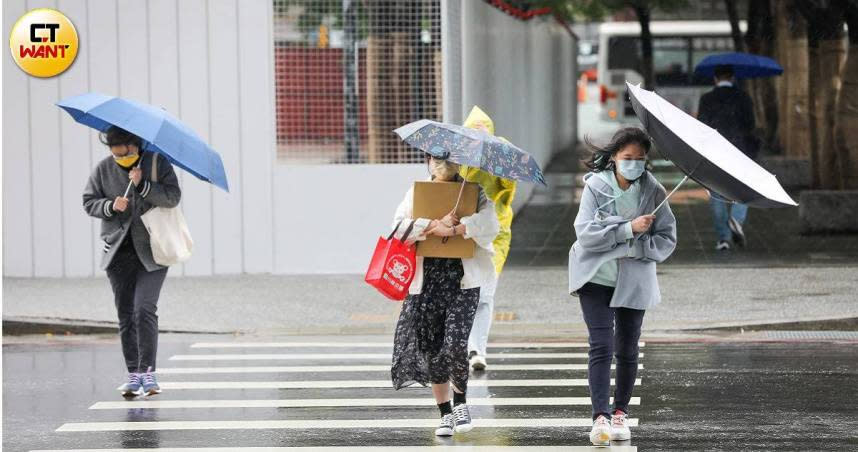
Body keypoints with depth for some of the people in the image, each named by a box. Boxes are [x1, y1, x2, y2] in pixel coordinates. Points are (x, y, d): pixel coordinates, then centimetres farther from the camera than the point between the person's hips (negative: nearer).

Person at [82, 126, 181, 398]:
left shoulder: (158, 163, -2)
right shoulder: (103, 169, 6)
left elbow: (173, 197, -10)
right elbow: (89, 202, 7)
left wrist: (143, 185, -22)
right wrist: (110, 205, -12)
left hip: (151, 251, -3)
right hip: (119, 251, 3)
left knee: (144, 309, -15)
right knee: (125, 314, 2)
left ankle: (148, 371, -11)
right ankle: (133, 375, 7)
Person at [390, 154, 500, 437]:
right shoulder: (416, 194, 11)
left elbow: (489, 225, -12)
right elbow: (399, 227, -5)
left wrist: (452, 229, -18)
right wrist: (434, 226, -17)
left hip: (462, 278, -3)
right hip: (427, 279, 3)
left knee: (455, 344, -14)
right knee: (431, 347, 3)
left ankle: (461, 402, 9)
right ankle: (445, 413, 14)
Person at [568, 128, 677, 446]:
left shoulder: (653, 192, -1)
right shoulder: (596, 186, -5)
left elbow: (667, 239, -1)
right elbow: (585, 232, -15)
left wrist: (635, 248, -17)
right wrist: (628, 229, -21)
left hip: (634, 280, 2)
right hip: (596, 277, -2)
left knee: (627, 349, 7)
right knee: (601, 346, -12)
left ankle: (620, 412, 24)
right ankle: (600, 417, -18)